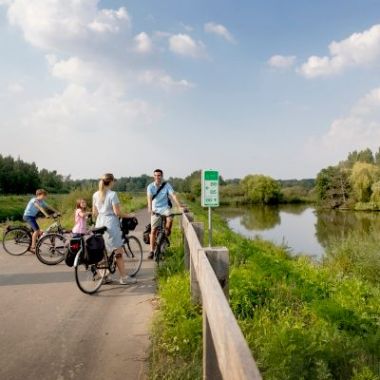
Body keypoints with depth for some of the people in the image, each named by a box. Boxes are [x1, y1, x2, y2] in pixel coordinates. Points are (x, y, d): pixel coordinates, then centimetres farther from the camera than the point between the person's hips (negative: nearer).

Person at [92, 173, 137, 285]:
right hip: (110, 224, -7)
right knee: (118, 251, -1)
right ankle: (123, 277, 3)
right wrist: (129, 216, -2)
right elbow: (117, 212, -15)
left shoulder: (96, 195, 8)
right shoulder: (112, 194, -12)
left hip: (100, 224, 7)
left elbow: (94, 212, 12)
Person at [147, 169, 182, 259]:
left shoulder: (167, 185, -7)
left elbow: (173, 196, -16)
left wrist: (179, 207, -29)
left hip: (165, 207, -1)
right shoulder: (150, 186, -7)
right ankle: (151, 251, 8)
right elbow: (149, 198, -22)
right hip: (155, 209, 1)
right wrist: (150, 209, -40)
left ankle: (167, 232, -1)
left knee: (170, 218, -33)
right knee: (153, 230, -1)